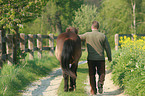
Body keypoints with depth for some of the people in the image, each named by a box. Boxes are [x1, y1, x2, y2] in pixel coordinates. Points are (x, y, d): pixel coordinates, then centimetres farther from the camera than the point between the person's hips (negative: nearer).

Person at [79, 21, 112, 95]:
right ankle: (100, 83, -17)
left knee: (92, 75, 9)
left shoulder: (87, 35, -2)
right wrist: (109, 57, 15)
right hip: (101, 58, 0)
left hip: (91, 58, 0)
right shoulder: (103, 36, -1)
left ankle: (93, 90, 7)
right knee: (101, 73, 12)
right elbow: (107, 48, 3)